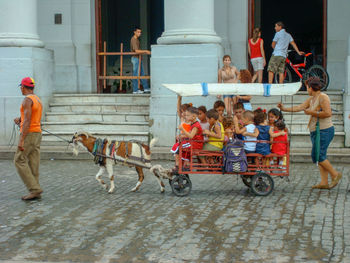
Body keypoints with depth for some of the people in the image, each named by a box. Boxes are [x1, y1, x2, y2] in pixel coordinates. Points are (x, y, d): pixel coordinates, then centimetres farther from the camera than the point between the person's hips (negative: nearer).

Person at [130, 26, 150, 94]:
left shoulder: (137, 39, 15)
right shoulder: (133, 40, -16)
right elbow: (136, 51, -25)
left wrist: (145, 52, 15)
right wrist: (145, 51, -21)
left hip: (138, 59, 10)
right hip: (135, 58, -10)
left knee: (142, 74, 12)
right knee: (136, 75, -5)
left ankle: (146, 88, 16)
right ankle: (135, 90, 0)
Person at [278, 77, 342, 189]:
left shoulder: (323, 97, -11)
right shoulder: (311, 99, 16)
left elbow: (328, 113, -21)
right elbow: (299, 107, 18)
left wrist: (312, 112, -14)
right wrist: (284, 109, 17)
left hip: (324, 130, -9)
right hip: (315, 131, 9)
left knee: (318, 156, -12)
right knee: (320, 157, 6)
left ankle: (335, 174, 2)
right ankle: (324, 182, 7)